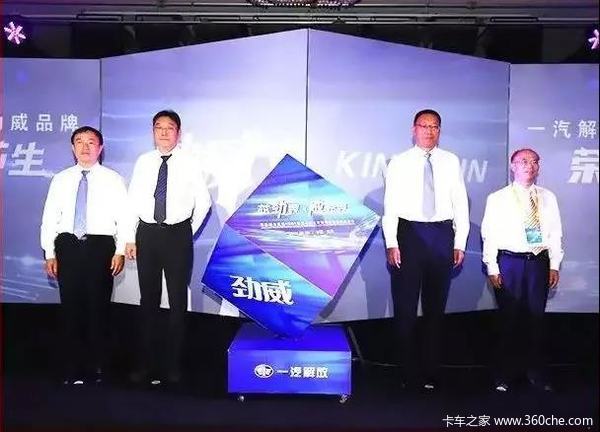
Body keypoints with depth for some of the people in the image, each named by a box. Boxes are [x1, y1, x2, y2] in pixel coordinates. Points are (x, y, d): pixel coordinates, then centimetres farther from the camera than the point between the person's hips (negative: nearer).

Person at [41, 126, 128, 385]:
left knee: (98, 307, 1)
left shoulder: (113, 180, 5)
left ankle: (95, 368, 14)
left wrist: (120, 251, -7)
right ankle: (73, 371, 15)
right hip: (68, 247, 2)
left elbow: (124, 217, 0)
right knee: (70, 307, 4)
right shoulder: (61, 180, 11)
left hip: (101, 246, -2)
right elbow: (49, 218, 10)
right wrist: (49, 254, 4)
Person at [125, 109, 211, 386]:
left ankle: (173, 364, 18)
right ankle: (146, 362, 23)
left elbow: (203, 201, 3)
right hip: (147, 234, 2)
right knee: (148, 299, 10)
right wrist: (130, 239, 3)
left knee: (178, 300, 5)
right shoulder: (143, 162, 4)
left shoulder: (190, 162, -2)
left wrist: (189, 232, 3)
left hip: (178, 235, -2)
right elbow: (133, 201, 6)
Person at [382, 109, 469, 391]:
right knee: (405, 306, 2)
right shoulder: (399, 163, 3)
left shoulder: (451, 162, 7)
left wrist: (460, 243, 1)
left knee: (436, 306, 10)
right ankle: (409, 371, 16)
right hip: (409, 233, -1)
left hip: (442, 235, 2)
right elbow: (390, 205, -2)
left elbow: (461, 204, 6)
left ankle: (431, 372, 22)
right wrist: (391, 243, -9)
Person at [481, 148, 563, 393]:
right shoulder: (497, 198, 1)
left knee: (536, 318, 8)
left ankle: (535, 373, 23)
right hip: (509, 262, -2)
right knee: (509, 320, 3)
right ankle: (504, 375, 16)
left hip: (539, 262, 3)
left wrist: (554, 265, 2)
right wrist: (492, 269, -6)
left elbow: (555, 233, 9)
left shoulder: (548, 198, 10)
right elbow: (489, 235, -1)